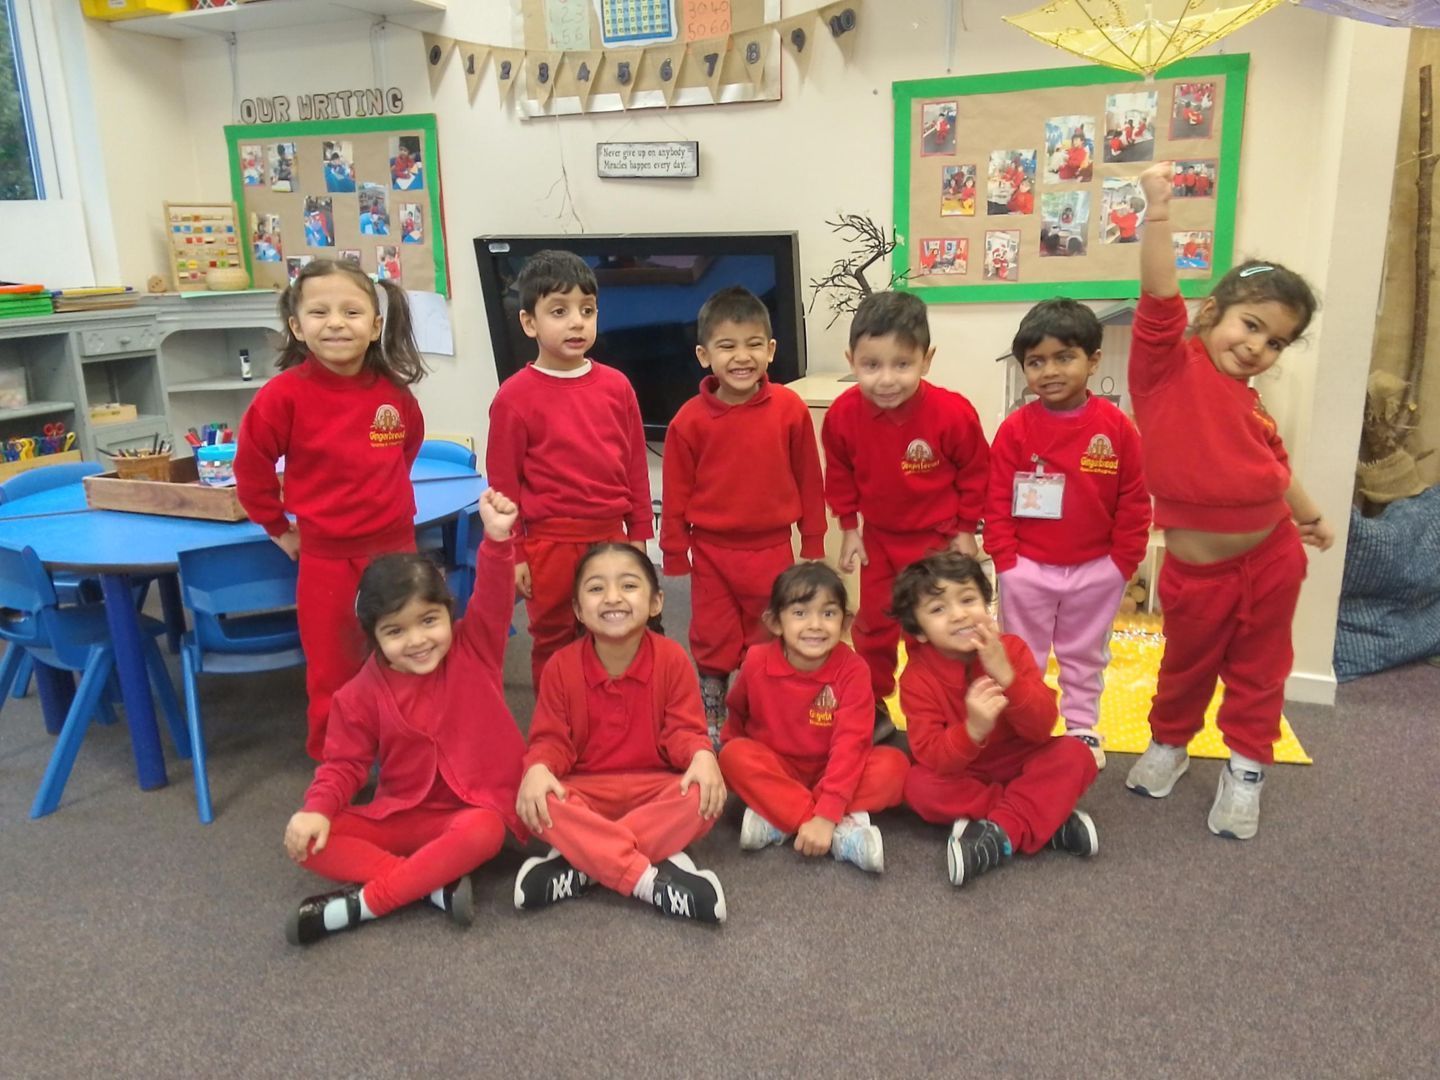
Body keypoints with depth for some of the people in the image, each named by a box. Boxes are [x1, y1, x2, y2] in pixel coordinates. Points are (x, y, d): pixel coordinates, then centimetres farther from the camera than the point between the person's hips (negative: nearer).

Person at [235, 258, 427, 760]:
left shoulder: (393, 390, -4)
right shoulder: (286, 394, -15)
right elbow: (251, 467, -4)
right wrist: (280, 529, 1)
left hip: (396, 545, 3)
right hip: (326, 555, -3)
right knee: (334, 674, 9)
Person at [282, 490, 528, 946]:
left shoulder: (474, 651, -6)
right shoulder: (361, 695, -3)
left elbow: (493, 600, -22)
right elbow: (344, 763, 1)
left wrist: (497, 538, -39)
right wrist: (317, 809, -19)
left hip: (474, 808, -2)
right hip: (399, 816, 3)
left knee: (482, 835, -39)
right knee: (308, 842, -18)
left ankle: (360, 904, -26)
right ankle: (437, 884, -26)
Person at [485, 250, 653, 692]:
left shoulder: (616, 386, 0)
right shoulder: (515, 397, -10)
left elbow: (635, 464, 7)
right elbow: (503, 483, -7)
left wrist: (638, 534, 9)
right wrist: (512, 554, -5)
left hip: (611, 537, 4)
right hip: (550, 544, -3)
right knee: (553, 644, 13)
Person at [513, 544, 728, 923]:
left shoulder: (671, 658, -6)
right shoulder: (561, 666, -5)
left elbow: (683, 729, -6)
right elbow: (551, 738, -4)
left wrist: (703, 756, -30)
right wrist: (538, 769, -27)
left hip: (655, 787, 0)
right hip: (586, 791, 0)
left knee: (704, 798, -32)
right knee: (535, 804, -31)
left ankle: (580, 866, -27)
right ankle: (650, 879, -33)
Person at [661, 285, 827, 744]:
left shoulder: (790, 409, -9)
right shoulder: (690, 420, -10)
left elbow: (808, 479, 0)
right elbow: (676, 492, -2)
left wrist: (813, 542, 5)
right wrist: (674, 553, 1)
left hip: (772, 549, 1)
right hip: (712, 551, 0)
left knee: (769, 646, 15)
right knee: (713, 646, 13)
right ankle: (710, 730, 30)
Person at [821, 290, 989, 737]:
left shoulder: (953, 413, -26)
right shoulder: (843, 414, -18)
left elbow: (975, 473, -9)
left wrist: (965, 530, -4)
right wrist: (849, 530, 2)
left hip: (939, 538, -2)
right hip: (879, 538, 3)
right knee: (873, 626, 14)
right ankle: (871, 708, 32)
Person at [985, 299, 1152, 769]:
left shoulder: (1116, 427, -9)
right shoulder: (1015, 428, -11)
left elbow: (1135, 501, -4)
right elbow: (997, 501, -7)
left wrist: (1123, 562, -4)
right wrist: (1007, 561, -10)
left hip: (1096, 569, 1)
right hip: (1028, 569, -1)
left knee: (1085, 655, 19)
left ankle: (1083, 728, 35)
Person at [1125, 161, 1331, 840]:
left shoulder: (1249, 402, 6)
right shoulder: (1169, 364, -11)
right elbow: (1159, 299, -25)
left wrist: (1308, 515, 31)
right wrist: (1159, 213, -35)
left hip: (1271, 557, 5)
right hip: (1197, 567, -5)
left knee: (1258, 669, 16)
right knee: (1188, 667, 16)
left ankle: (1246, 767, 33)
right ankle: (1168, 745, 40)